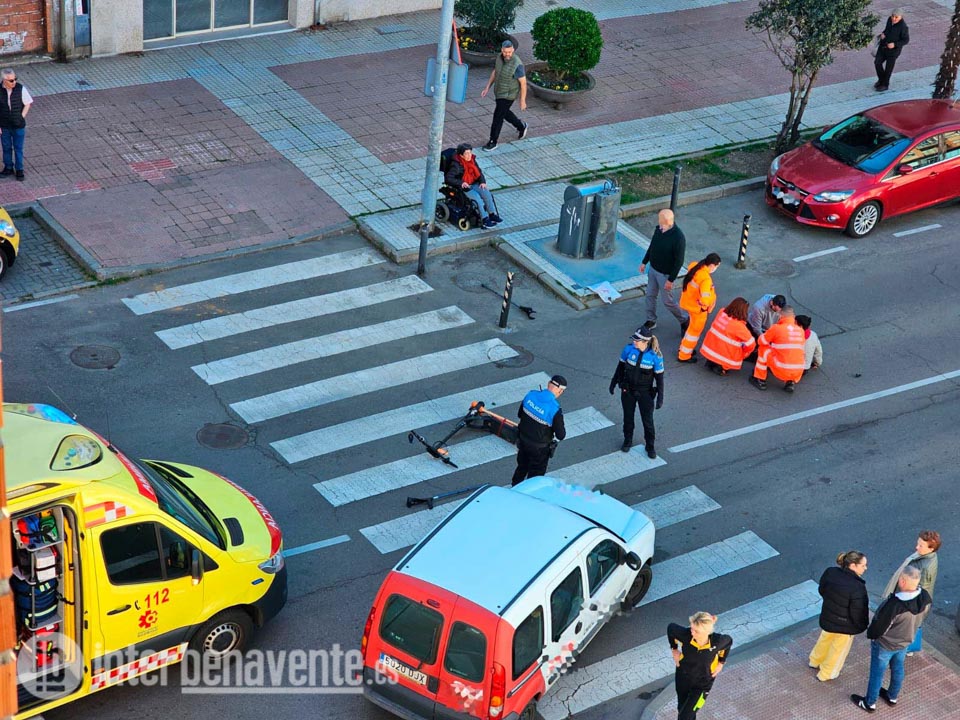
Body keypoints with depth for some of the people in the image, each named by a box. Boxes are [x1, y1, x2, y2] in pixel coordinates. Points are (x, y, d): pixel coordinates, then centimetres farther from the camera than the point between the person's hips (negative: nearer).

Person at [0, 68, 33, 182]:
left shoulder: (20, 89, -15)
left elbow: (27, 104, -2)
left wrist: (21, 117, -8)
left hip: (18, 126, -1)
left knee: (18, 148, 10)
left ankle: (19, 170, 24)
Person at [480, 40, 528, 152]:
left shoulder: (517, 64, -28)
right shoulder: (500, 57, -8)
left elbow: (523, 83, -20)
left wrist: (523, 101, -15)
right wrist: (487, 88, 9)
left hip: (508, 95, -7)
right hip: (498, 92, 7)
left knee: (498, 117, -1)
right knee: (504, 113, 25)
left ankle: (493, 142, 16)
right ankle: (521, 126, 48)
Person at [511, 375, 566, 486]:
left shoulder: (530, 395, -13)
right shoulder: (554, 410, -31)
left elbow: (520, 414, 4)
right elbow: (561, 435, -22)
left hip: (523, 440, 6)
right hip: (539, 448, -6)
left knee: (521, 468, 29)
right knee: (535, 476, 18)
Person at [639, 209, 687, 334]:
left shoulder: (678, 238, -32)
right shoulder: (659, 229, -9)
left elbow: (679, 261, -25)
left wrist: (671, 280, -21)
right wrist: (644, 262, 15)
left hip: (665, 274, -7)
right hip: (653, 269, 7)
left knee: (668, 301, 7)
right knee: (650, 295, 18)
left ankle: (684, 322, 30)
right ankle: (651, 321, 38)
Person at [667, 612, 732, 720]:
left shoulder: (716, 641, -31)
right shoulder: (685, 634, -31)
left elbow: (728, 641, -6)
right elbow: (671, 627, -9)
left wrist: (721, 663, -2)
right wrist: (674, 649, -3)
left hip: (702, 684, -2)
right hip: (682, 679, 2)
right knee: (682, 710, 23)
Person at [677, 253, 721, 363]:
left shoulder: (694, 266, -9)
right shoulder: (706, 279, -34)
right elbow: (704, 298, -44)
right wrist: (704, 307, -22)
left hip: (688, 302, 8)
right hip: (697, 307, -8)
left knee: (692, 328, 29)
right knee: (695, 331, 13)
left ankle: (684, 349, 44)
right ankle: (684, 356, 25)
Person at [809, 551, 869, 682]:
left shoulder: (829, 573, -18)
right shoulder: (858, 588, -36)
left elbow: (822, 590, 2)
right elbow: (858, 613, -25)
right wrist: (863, 626, -5)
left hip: (827, 618, 5)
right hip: (845, 626, -5)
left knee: (824, 640, 34)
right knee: (838, 650, 22)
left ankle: (815, 661, 58)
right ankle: (826, 674, 43)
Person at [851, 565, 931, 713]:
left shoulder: (894, 605, -43)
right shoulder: (925, 598, -23)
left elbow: (879, 626, -27)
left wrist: (871, 634, -5)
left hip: (885, 644, -6)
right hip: (905, 640, 6)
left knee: (877, 673, 18)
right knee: (897, 669, 29)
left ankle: (869, 703, 39)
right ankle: (892, 697, 52)